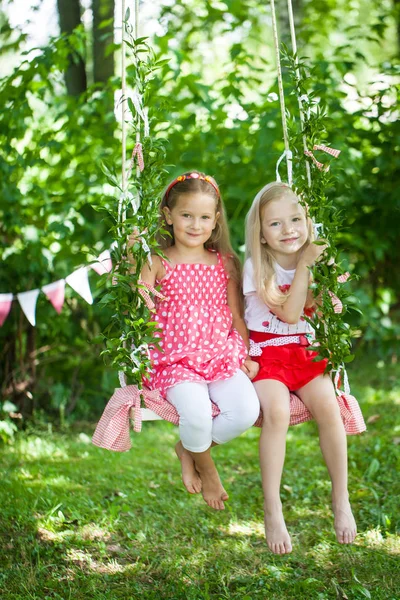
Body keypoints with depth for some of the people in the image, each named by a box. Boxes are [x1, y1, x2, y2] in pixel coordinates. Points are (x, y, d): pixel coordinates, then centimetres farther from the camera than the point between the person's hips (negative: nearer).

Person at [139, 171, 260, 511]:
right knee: (196, 411, -32)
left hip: (222, 355, 3)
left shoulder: (225, 263, 12)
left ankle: (189, 450, 7)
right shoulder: (158, 264, 2)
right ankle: (205, 467, 6)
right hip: (175, 359, -3)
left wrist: (249, 356, 7)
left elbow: (237, 314, 15)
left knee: (246, 410, -24)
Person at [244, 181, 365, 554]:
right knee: (277, 411, -31)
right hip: (266, 352, -3)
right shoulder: (257, 267, -8)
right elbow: (289, 313, -16)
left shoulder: (316, 260, 4)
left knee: (328, 408, -23)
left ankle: (341, 501, -8)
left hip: (306, 350, 3)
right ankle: (272, 512, -23)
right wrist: (303, 266, -17)